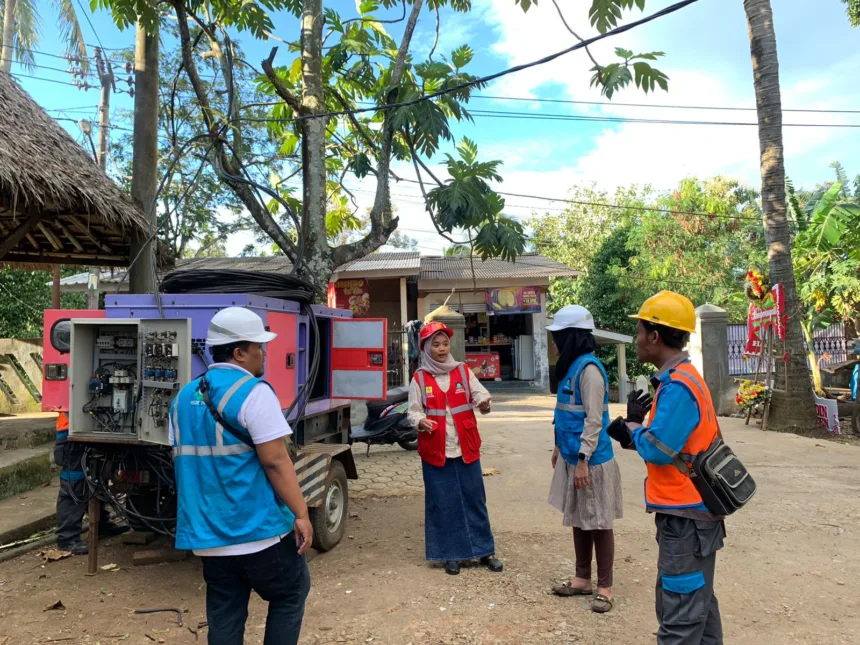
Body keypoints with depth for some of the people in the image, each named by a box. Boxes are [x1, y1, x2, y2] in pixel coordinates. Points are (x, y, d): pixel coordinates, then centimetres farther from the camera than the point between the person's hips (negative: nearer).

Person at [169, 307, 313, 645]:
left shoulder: (185, 396, 9)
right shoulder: (252, 392, -16)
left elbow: (181, 460, 17)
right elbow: (275, 460, -20)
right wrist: (301, 513, -14)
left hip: (207, 533, 7)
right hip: (259, 528, -7)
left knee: (223, 617, 16)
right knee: (290, 595, 15)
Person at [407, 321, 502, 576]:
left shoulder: (463, 372, 2)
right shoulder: (419, 379, -1)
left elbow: (480, 395, -7)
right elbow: (413, 411, -2)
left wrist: (484, 404, -29)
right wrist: (420, 422, -23)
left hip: (466, 448, 1)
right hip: (435, 451, -1)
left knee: (474, 499, 9)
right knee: (443, 503, 7)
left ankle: (484, 551, 22)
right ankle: (451, 554, 21)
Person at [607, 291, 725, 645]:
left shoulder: (677, 386, -22)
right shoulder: (682, 378, 10)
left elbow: (659, 450, -26)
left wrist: (634, 431, -7)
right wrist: (636, 434, 0)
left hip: (685, 515, -10)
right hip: (689, 509, 10)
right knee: (698, 602, 22)